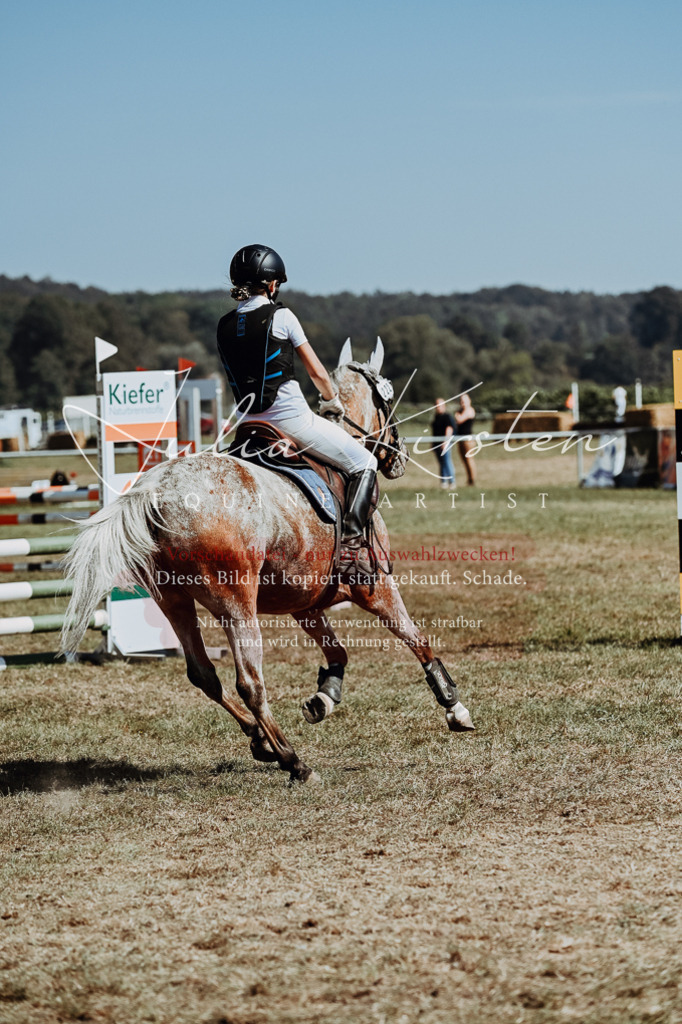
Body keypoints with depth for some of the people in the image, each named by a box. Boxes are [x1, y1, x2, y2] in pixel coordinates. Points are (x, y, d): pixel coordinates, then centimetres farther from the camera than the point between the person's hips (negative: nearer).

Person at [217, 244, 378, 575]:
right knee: (363, 463, 3)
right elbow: (316, 372, -3)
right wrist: (332, 402, 15)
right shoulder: (280, 315, -8)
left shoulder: (224, 326, 8)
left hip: (250, 421, 6)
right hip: (290, 417, -6)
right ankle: (351, 544, -11)